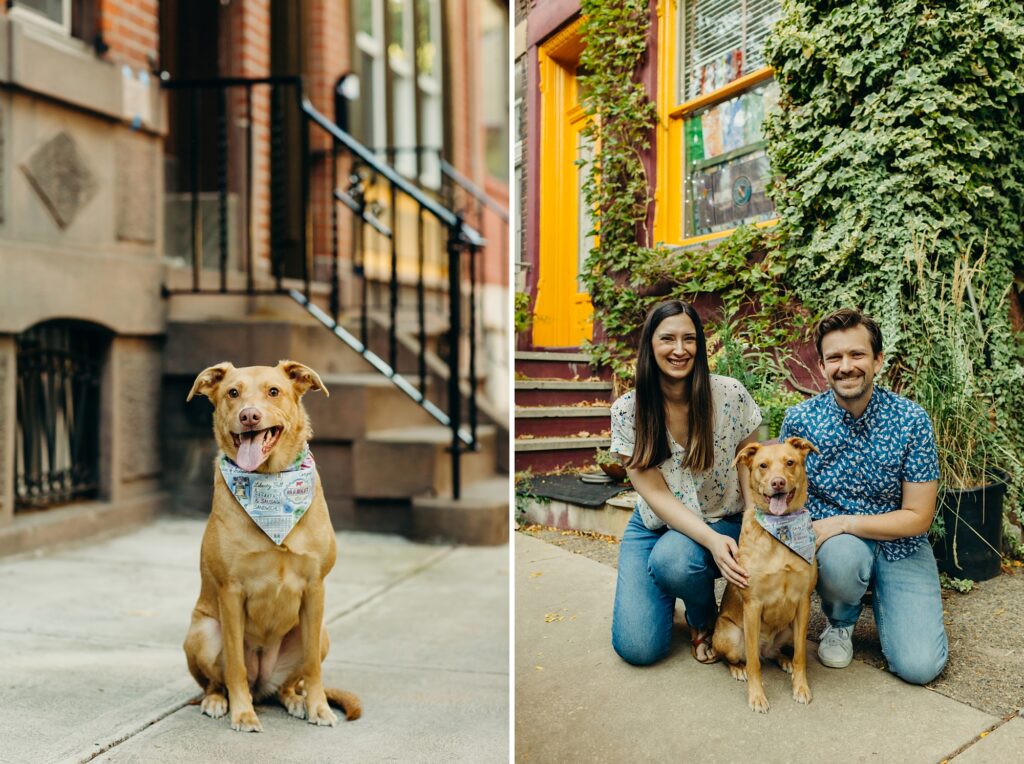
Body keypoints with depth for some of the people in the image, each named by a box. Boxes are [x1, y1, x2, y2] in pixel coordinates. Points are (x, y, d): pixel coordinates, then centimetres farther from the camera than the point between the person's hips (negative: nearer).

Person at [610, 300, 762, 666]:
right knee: (637, 647, -13)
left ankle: (704, 620, 1)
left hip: (724, 522, -1)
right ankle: (668, 595, 23)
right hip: (654, 525, 1)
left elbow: (749, 471, -3)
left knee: (671, 559, -36)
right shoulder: (627, 411, -12)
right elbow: (655, 493, -14)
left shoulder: (730, 395, -13)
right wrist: (712, 540, -29)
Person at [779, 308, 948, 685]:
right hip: (833, 542, 0)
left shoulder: (911, 420, -12)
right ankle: (840, 622, -1)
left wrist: (842, 523, -21)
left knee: (919, 666, -16)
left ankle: (880, 598, 18)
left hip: (900, 547, 0)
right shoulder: (800, 419, -9)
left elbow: (918, 517, -11)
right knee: (842, 554, -37)